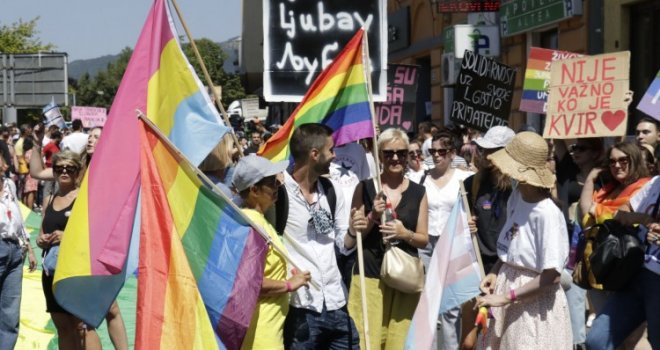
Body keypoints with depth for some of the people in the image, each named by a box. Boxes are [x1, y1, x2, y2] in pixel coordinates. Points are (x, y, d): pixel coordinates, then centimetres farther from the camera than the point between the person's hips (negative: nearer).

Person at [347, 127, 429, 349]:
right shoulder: (365, 188, 1)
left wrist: (405, 234, -11)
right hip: (370, 276, -2)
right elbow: (350, 240, 2)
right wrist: (372, 217, -14)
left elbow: (424, 240, 9)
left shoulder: (418, 192, 7)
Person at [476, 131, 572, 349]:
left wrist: (505, 298, -19)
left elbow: (551, 275, -22)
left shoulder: (547, 213, -23)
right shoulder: (517, 195, -1)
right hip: (507, 285, 8)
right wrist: (495, 273, -1)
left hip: (535, 301, -7)